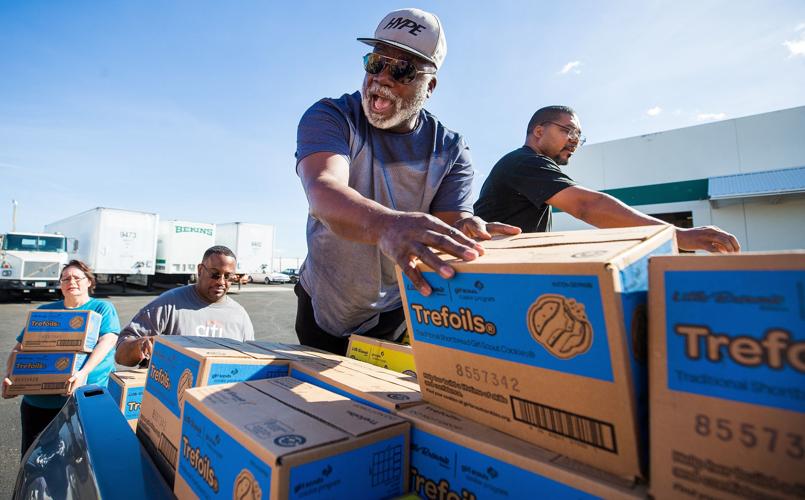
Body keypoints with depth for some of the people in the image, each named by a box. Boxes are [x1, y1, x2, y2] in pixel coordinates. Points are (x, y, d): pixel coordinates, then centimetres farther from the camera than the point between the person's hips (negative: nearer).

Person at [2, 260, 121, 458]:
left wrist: (84, 372, -27)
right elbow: (19, 348, 14)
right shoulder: (44, 311, 15)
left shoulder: (103, 308, 3)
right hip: (37, 402, 4)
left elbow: (107, 341, -13)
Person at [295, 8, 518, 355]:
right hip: (322, 305, 1)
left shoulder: (450, 149, -11)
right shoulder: (328, 117, -17)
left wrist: (468, 230, -46)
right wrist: (387, 225, -59)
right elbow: (323, 193, -37)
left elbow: (452, 220, -21)